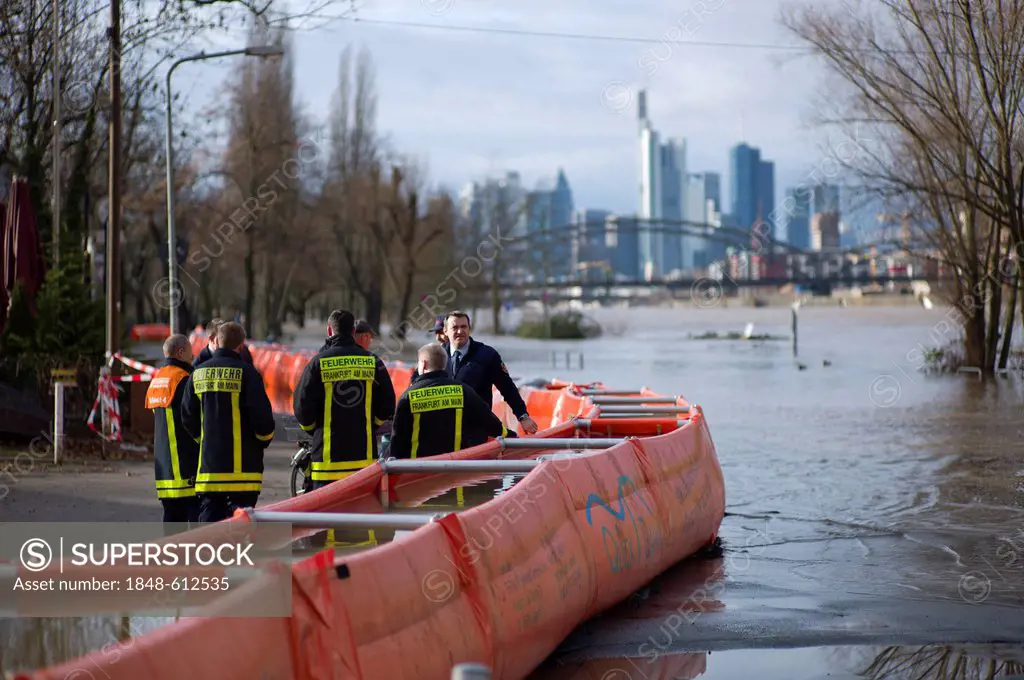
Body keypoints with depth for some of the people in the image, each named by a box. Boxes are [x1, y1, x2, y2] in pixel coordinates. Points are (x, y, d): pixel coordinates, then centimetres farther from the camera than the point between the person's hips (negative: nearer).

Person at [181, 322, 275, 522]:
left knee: (208, 517, 8)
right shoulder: (246, 373, -8)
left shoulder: (198, 374, 7)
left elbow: (188, 417, 12)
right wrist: (264, 440, 8)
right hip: (242, 466, -4)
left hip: (208, 464, 4)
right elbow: (262, 415, -11)